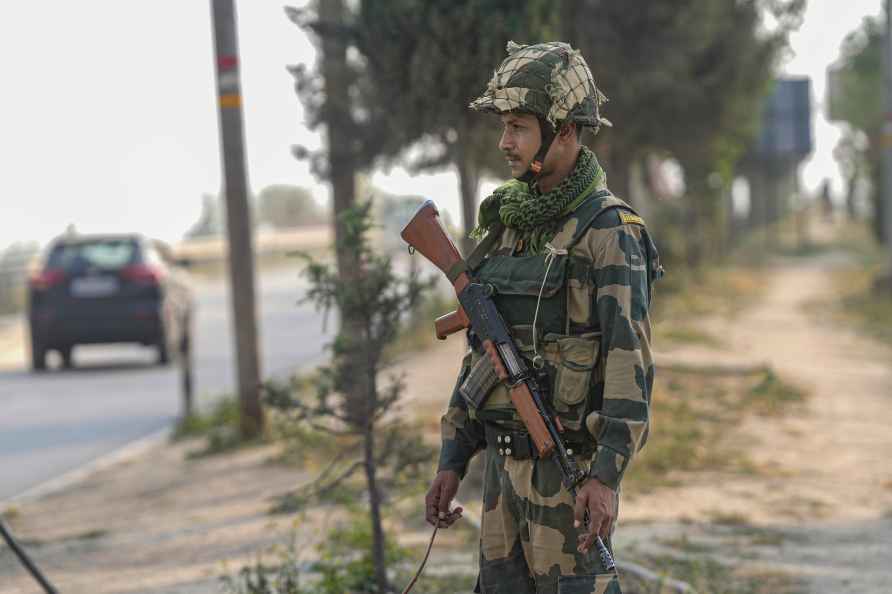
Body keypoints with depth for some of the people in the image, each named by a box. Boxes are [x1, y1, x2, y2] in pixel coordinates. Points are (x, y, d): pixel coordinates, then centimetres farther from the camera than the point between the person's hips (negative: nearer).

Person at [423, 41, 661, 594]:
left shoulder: (610, 231, -13)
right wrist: (453, 460, 12)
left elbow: (631, 360, -18)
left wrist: (607, 475, -26)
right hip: (505, 460, 8)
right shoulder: (510, 221, 11)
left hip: (570, 464, -8)